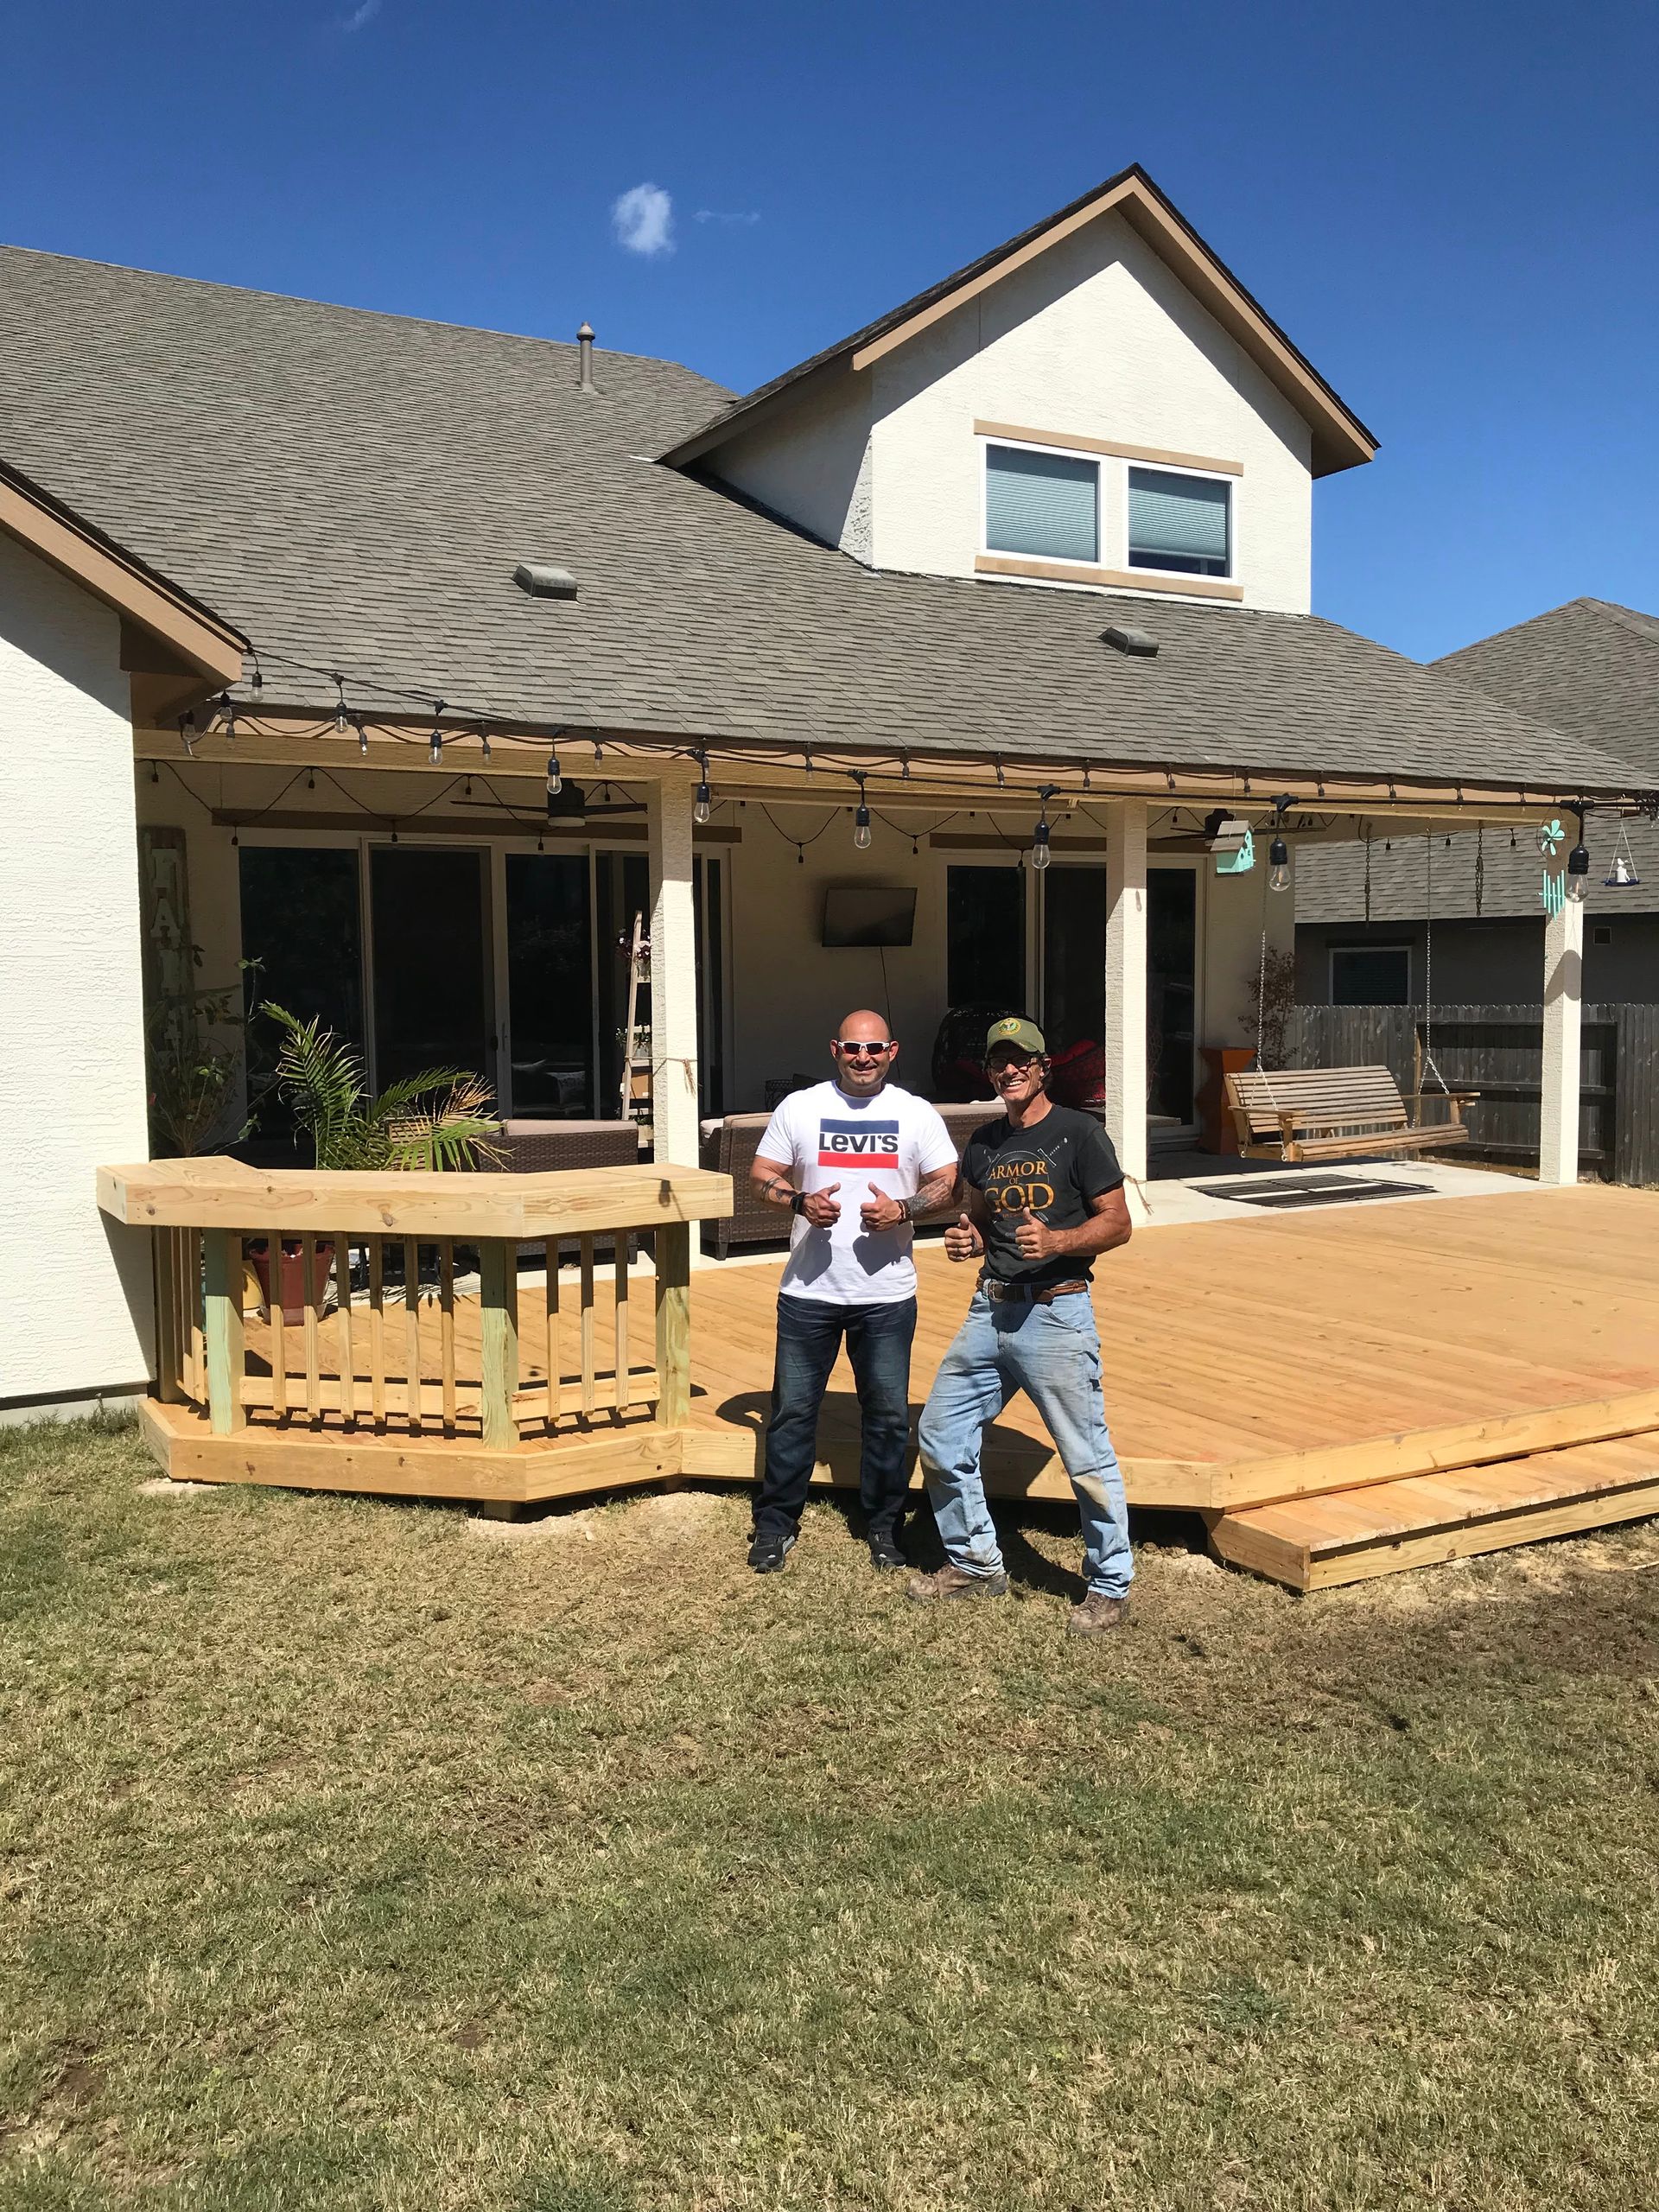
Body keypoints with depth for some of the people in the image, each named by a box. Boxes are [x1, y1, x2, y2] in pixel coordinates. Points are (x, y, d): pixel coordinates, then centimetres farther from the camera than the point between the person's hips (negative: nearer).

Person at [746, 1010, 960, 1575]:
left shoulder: (917, 1114, 2)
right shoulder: (799, 1107, 1)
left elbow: (948, 1182, 3)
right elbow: (760, 1176, 3)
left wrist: (903, 1210, -16)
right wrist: (801, 1201, -16)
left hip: (887, 1295, 0)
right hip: (808, 1291, 0)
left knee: (888, 1415, 9)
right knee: (793, 1410, 7)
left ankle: (883, 1527, 25)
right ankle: (775, 1525, 21)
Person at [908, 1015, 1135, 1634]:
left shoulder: (1078, 1133, -6)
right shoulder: (983, 1143, 13)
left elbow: (1117, 1223, -6)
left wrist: (1056, 1242, -23)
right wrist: (966, 1240, 1)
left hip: (1056, 1312, -6)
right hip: (989, 1309, 7)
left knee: (1088, 1460, -2)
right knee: (939, 1438, 10)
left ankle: (1110, 1587, 17)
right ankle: (976, 1564, 27)